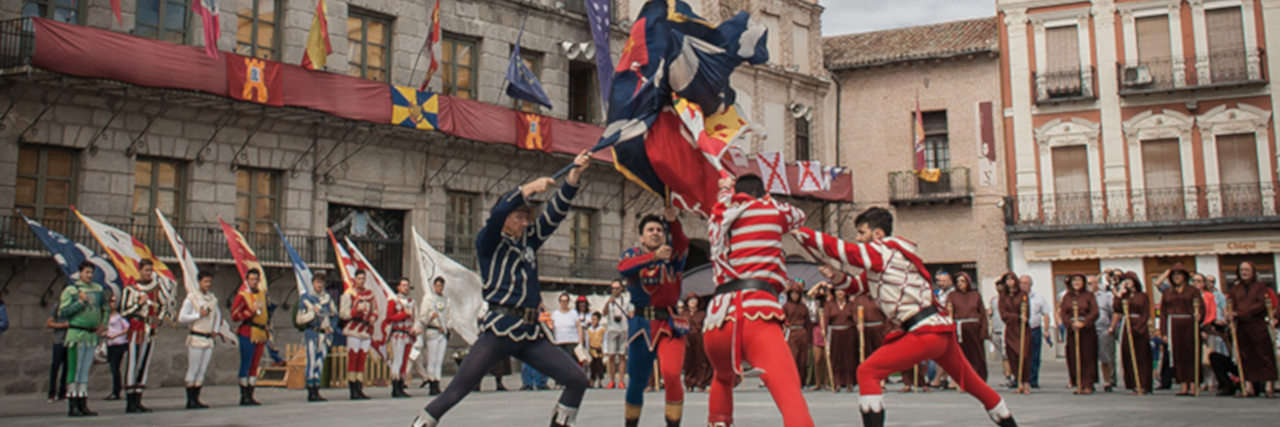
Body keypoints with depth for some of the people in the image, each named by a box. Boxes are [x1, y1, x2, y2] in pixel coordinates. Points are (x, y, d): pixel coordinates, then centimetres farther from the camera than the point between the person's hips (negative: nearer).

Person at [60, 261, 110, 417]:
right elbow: (62, 313, -10)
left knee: (85, 371, 10)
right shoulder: (70, 290, -5)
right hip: (76, 334, -5)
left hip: (92, 335, 5)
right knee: (74, 370, -5)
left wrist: (103, 324, 14)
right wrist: (80, 302, -16)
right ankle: (72, 405, -2)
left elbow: (106, 308, 24)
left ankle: (83, 405, 14)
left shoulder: (99, 289, 10)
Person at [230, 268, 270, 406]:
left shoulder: (262, 293, 13)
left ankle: (250, 395, 12)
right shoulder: (242, 296, -5)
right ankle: (244, 397, -3)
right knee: (246, 364, -6)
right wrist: (252, 311, -20)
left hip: (261, 334, 6)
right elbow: (234, 316, -11)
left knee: (255, 365, 8)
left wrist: (267, 325, 17)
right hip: (248, 334, -6)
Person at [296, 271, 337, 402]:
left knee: (320, 363, 6)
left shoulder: (327, 297, 12)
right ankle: (311, 392, -7)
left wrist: (330, 327, 5)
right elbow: (299, 319, -4)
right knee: (312, 362, -9)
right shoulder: (305, 298, 0)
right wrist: (313, 312, -14)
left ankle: (316, 391, 10)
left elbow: (334, 315, 20)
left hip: (324, 334, 5)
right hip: (312, 333, -5)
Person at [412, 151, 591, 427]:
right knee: (455, 392, -9)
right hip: (500, 331, -6)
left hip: (531, 335, 6)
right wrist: (530, 188, -17)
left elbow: (556, 212, 14)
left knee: (577, 380, -4)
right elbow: (498, 213, -15)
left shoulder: (528, 241, 18)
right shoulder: (488, 243, 4)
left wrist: (574, 175, 5)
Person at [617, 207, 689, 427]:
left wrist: (672, 221, -35)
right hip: (641, 324, 1)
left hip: (669, 325, -1)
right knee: (637, 380, 9)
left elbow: (682, 242, -15)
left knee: (672, 375, -20)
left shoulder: (673, 255, 9)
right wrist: (654, 256, -32)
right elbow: (623, 268, -17)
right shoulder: (633, 254, 7)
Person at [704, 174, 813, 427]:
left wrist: (725, 190, 70)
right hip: (755, 316, -5)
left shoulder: (719, 216, 26)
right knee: (791, 395, -21)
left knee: (723, 378, 38)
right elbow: (799, 217, 38)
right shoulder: (770, 208, 15)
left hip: (717, 319, 6)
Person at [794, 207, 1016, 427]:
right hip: (942, 329, 10)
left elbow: (840, 248, -13)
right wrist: (837, 277, 4)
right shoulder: (884, 259, 19)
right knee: (969, 381, 23)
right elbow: (859, 285, 24)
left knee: (867, 372, -9)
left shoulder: (884, 253, -8)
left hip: (927, 333, -10)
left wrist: (799, 232, -5)